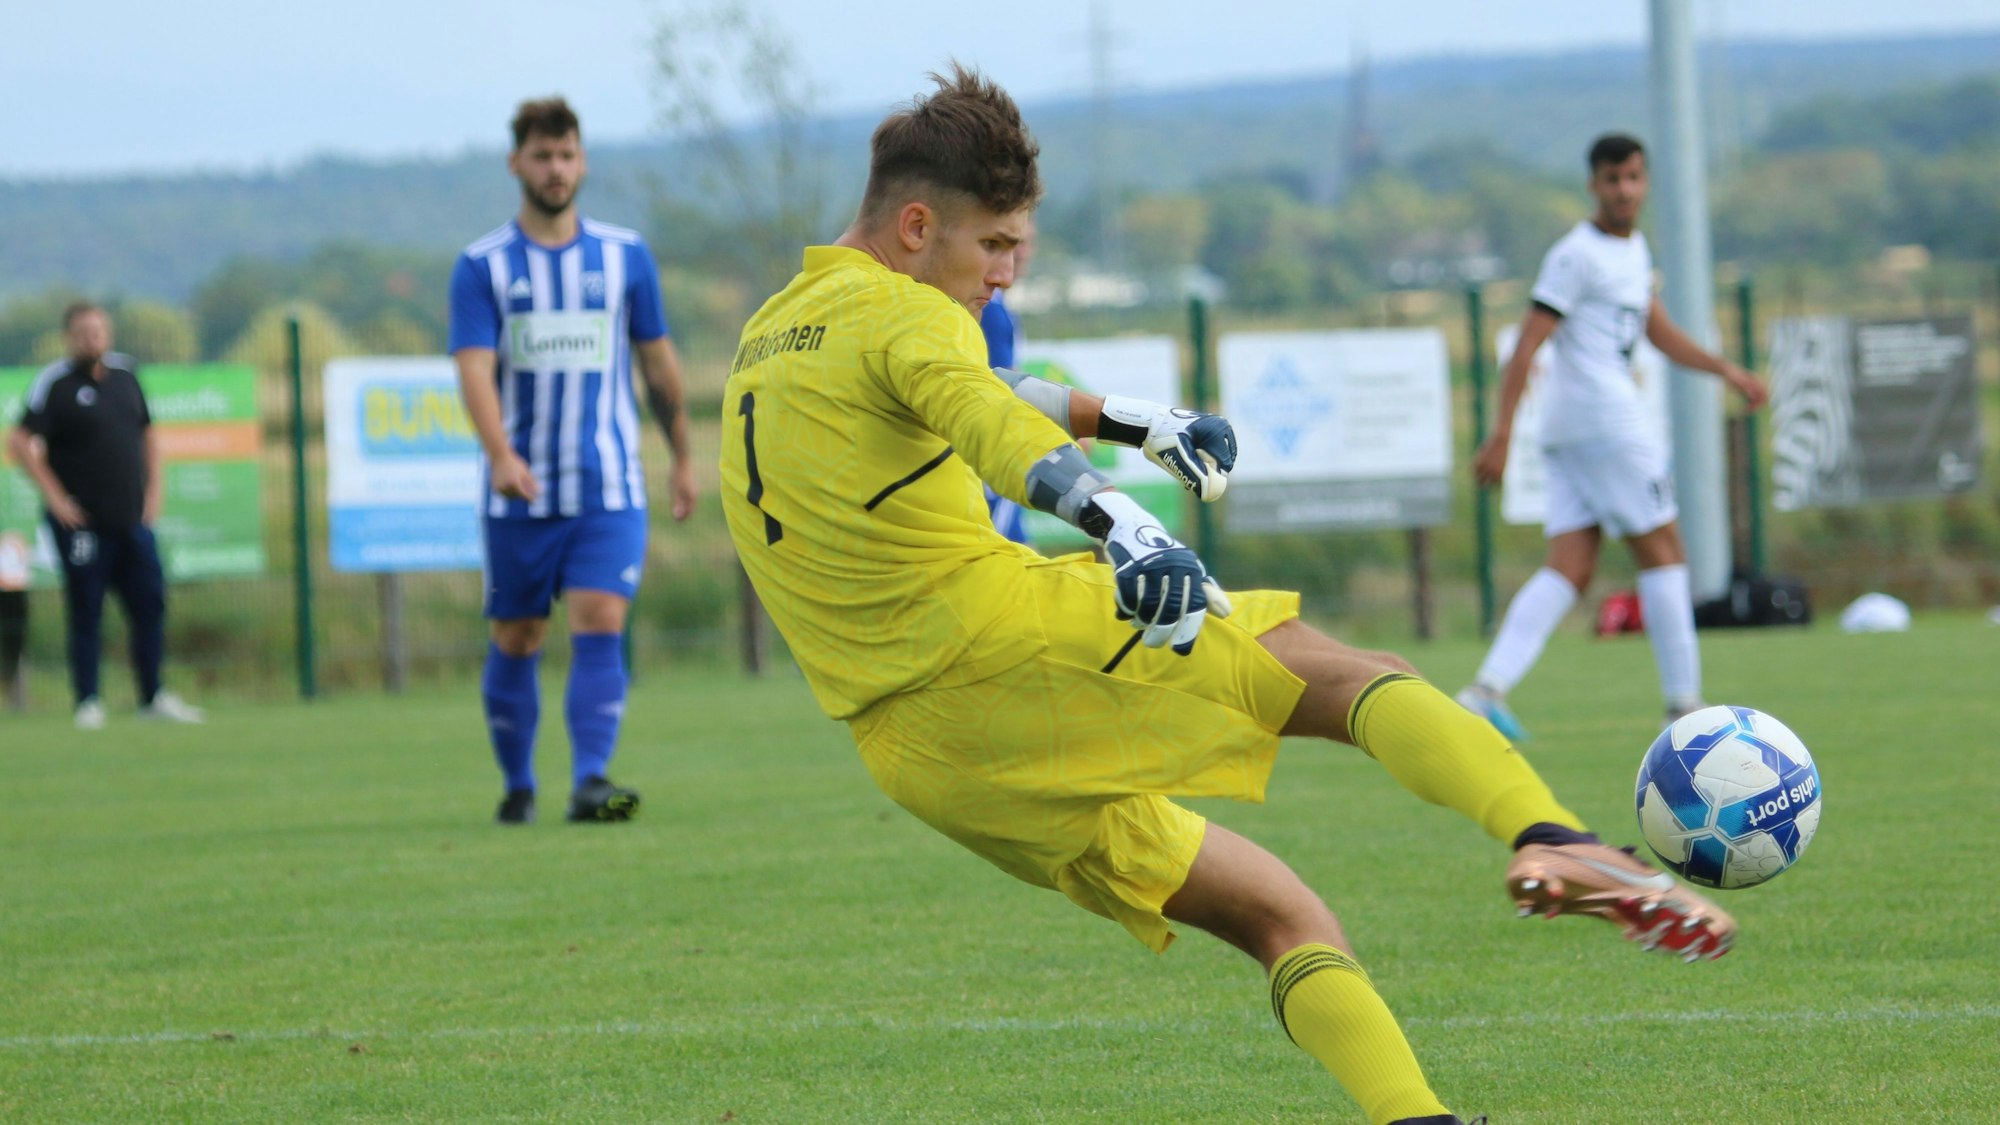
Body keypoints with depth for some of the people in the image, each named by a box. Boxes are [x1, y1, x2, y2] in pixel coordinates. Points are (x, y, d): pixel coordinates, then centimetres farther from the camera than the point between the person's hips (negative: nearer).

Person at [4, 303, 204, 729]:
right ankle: (88, 703, 6)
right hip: (80, 520, -5)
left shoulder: (125, 373, 10)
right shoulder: (54, 382, -7)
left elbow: (147, 433, 22)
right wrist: (55, 497, -13)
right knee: (86, 613, -1)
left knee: (150, 605, 4)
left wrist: (154, 487, 12)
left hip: (133, 518, 5)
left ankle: (153, 698, 13)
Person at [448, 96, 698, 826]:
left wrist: (682, 456, 19)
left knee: (599, 625, -15)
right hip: (520, 492, 0)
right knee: (515, 640, 6)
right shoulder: (483, 267, 0)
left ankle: (590, 781, -20)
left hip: (610, 490, 0)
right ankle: (517, 786, 21)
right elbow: (475, 367, -12)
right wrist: (501, 455, -27)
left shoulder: (625, 256, 7)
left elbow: (657, 359, 16)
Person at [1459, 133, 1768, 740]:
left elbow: (1658, 331, 27)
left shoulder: (1634, 248, 19)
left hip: (1569, 434, 9)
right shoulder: (1577, 255, -10)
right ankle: (1684, 703, 0)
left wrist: (1725, 369, 14)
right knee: (1662, 552, -3)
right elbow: (1527, 346, -14)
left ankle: (1489, 686, -11)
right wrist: (1502, 434, -19)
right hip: (1604, 419, -9)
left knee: (1568, 571, 0)